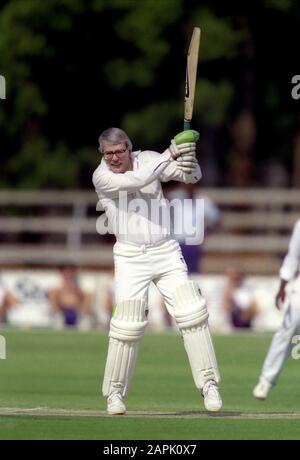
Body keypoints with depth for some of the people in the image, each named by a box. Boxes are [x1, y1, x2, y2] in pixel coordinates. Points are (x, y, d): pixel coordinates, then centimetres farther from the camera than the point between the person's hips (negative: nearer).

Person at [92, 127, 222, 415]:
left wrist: (188, 160, -32)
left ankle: (208, 383, -5)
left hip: (166, 251, 2)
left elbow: (192, 176, -8)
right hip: (130, 258, -2)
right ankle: (114, 392, 8)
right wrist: (170, 154, -32)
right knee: (128, 324, -7)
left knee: (191, 313, -10)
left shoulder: (147, 159, 0)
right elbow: (135, 182, -27)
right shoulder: (101, 177, -9)